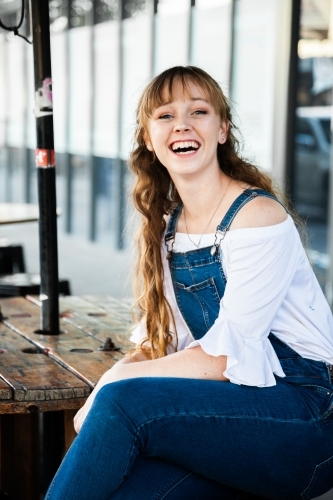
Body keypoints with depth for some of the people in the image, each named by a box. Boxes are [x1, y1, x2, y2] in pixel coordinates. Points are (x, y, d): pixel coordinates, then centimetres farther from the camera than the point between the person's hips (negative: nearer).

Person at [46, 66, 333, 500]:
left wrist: (118, 381, -11)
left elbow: (223, 357, -15)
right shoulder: (167, 224, 11)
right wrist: (117, 378, -8)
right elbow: (166, 338, 12)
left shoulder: (259, 217, -12)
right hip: (231, 405, 5)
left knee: (122, 402, -27)